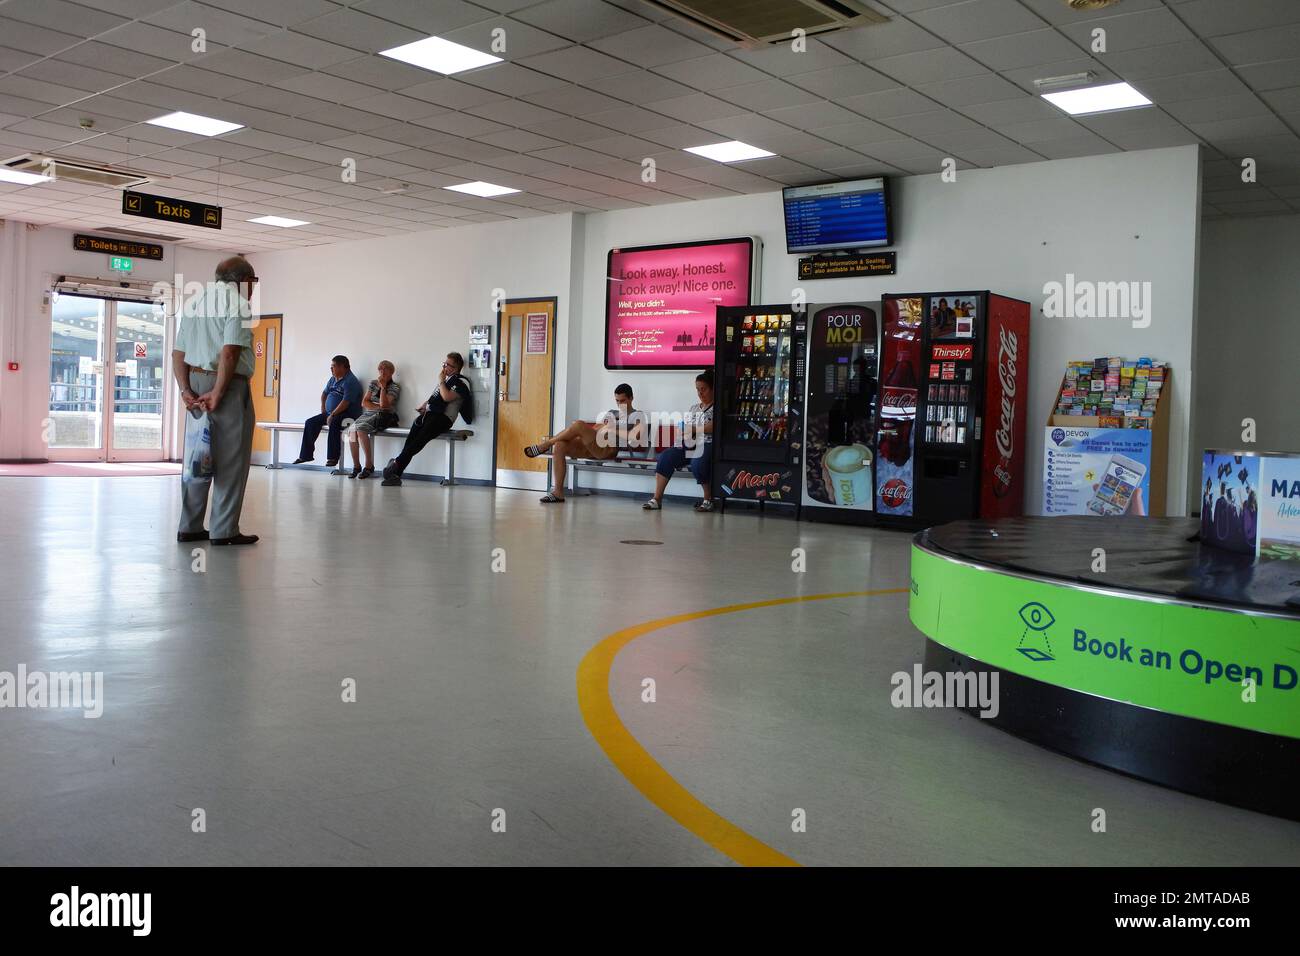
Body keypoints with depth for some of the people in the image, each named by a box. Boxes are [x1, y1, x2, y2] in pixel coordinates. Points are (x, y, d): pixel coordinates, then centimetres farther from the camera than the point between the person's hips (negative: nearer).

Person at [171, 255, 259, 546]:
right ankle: (224, 530, -1)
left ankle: (190, 527, 15)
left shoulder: (193, 304, 18)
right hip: (229, 385, -7)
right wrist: (218, 394, -16)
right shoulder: (238, 304, -7)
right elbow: (230, 352, -18)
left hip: (195, 384, 7)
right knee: (231, 460, -2)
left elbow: (178, 353, 11)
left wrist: (186, 389, 4)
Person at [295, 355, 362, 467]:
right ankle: (306, 454, 6)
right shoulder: (333, 379, 15)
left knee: (333, 423, -37)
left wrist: (332, 415, -23)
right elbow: (324, 393, 30)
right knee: (310, 422, 0)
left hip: (348, 415, -9)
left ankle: (333, 457, -32)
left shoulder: (350, 381, -15)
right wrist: (323, 408, 14)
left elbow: (346, 402, -23)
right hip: (330, 413, 9)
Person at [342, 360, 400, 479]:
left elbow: (384, 405, -12)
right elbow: (364, 402, 11)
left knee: (360, 428, -31)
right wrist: (378, 406, -5)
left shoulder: (395, 388, 2)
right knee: (352, 430, -25)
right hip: (368, 415, 5)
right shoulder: (373, 383, 19)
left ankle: (369, 465, -25)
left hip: (383, 417, -5)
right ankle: (356, 466, -16)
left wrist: (383, 387, -9)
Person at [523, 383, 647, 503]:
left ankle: (545, 444, -8)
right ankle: (558, 492, -18)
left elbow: (637, 435, -9)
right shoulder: (611, 413, 31)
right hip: (592, 448, 7)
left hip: (609, 450, -7)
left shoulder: (638, 415, 10)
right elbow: (595, 428, 23)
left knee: (579, 425, -28)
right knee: (560, 445, -16)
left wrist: (613, 431, -10)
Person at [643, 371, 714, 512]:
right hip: (689, 444, 6)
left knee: (698, 463, -38)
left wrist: (691, 429, -14)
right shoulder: (693, 408, 25)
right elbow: (685, 429, 19)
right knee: (665, 456, -20)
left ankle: (708, 499, -17)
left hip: (707, 444, -6)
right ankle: (657, 499, -23)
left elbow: (712, 427, -12)